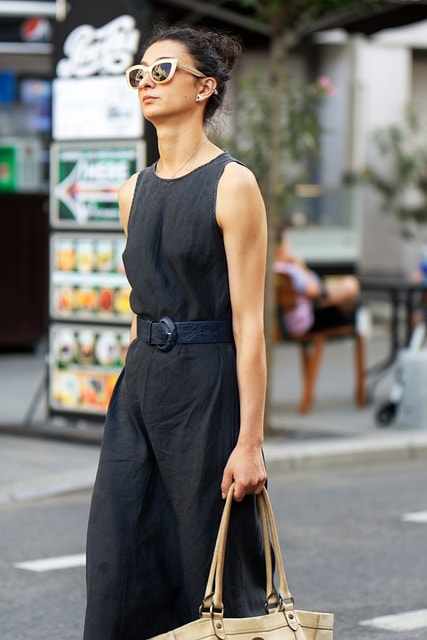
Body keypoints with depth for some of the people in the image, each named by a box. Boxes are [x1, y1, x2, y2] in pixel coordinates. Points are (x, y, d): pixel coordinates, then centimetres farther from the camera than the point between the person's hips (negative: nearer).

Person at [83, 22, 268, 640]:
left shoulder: (232, 184, -8)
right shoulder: (135, 191, 12)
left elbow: (249, 323, -12)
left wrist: (250, 441, -16)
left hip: (206, 382, -6)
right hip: (138, 384, 6)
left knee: (211, 572, 2)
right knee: (117, 570, 3)